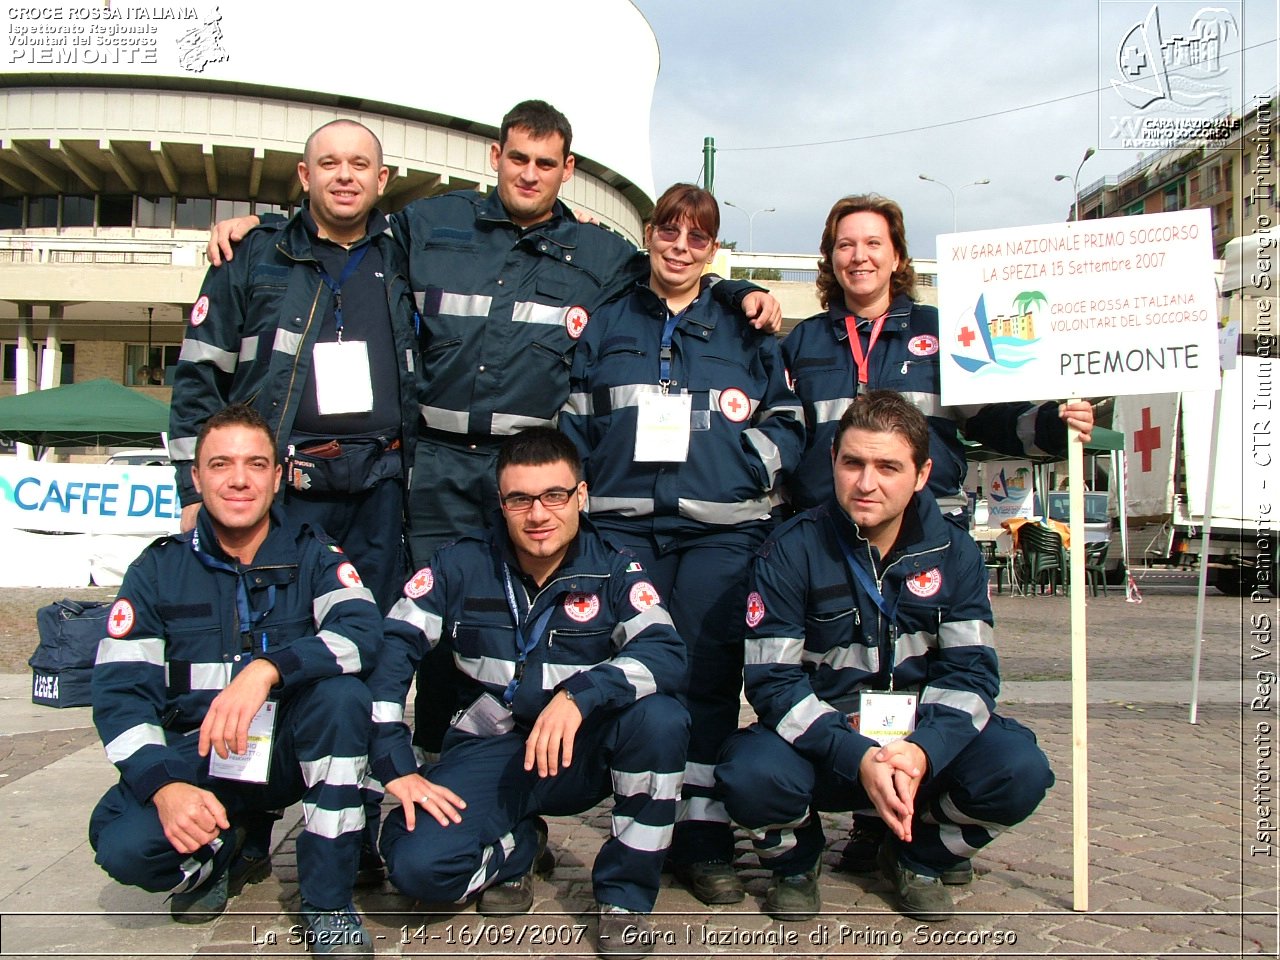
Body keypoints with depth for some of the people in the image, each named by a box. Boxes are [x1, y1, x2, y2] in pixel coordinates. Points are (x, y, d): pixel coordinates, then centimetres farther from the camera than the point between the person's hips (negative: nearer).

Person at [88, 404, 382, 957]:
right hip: (195, 758, 1)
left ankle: (327, 902, -18)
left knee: (342, 693, -32)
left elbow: (363, 631, -22)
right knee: (124, 844, -28)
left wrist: (267, 669, -39)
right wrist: (164, 785, -24)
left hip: (291, 751, -1)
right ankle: (222, 855, 10)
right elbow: (119, 691, -6)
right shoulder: (159, 570, 1)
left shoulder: (312, 555, -3)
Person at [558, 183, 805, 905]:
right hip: (623, 524, 1)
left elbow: (789, 421, 12)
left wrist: (751, 460, -6)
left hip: (721, 528, 0)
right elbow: (575, 421, 14)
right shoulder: (606, 326, 17)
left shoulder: (745, 331, 15)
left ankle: (705, 838, 6)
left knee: (710, 674, -3)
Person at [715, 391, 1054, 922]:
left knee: (1019, 768, -24)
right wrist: (858, 758, -30)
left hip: (922, 744, 3)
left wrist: (922, 751, -27)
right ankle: (795, 863, 6)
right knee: (752, 775, -33)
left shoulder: (953, 553, -2)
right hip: (821, 743, -2)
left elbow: (970, 670, -7)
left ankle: (917, 859, 9)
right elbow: (773, 681, -16)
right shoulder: (790, 552, -11)